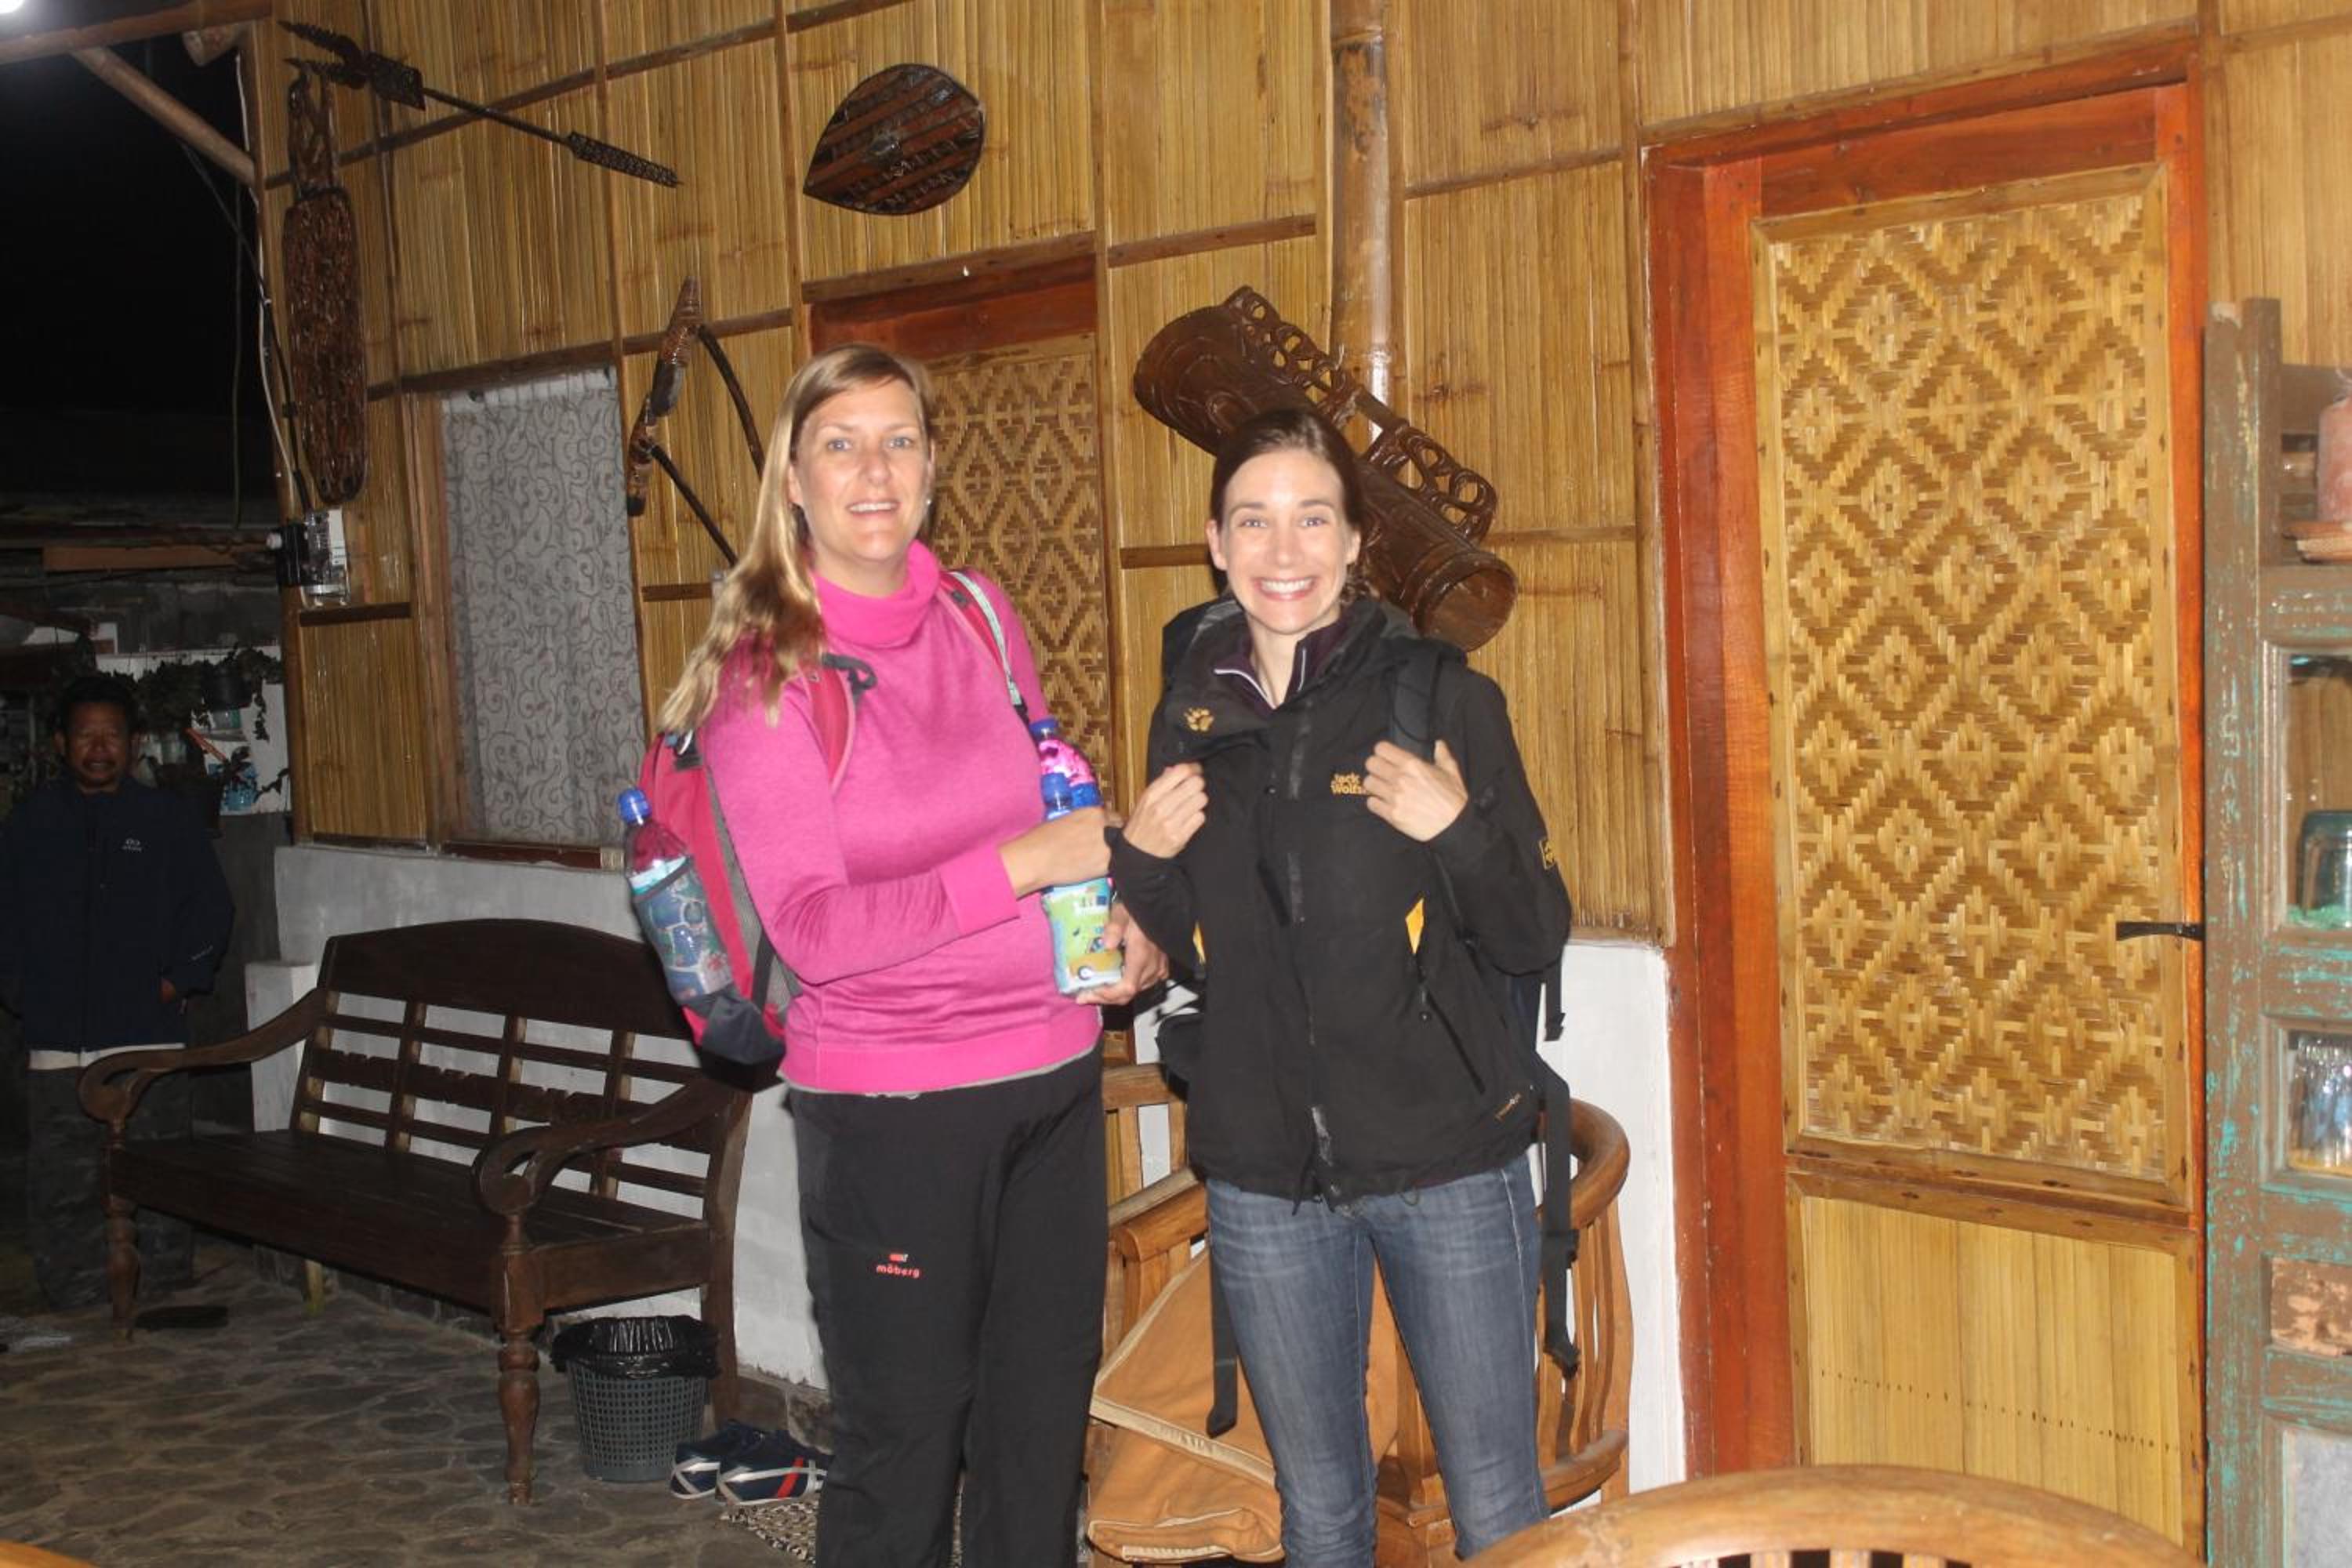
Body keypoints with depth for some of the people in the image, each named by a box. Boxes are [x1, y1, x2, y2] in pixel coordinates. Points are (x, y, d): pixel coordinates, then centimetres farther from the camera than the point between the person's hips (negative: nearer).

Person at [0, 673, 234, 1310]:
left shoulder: (168, 819, 6)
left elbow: (210, 911, 8)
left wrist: (175, 982, 0)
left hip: (148, 1035, -1)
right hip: (57, 1042, 1)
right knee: (62, 1178, 3)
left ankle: (162, 1291, 9)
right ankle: (75, 1293, 12)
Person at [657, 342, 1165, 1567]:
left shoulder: (982, 619, 5)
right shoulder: (762, 674, -10)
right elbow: (812, 932, -17)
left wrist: (1122, 915, 1)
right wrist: (1018, 867, -21)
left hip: (1055, 1074, 5)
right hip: (892, 1109, -5)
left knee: (1043, 1425, 17)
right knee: (903, 1445, 7)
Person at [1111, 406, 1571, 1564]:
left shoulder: (1441, 697, -7)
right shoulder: (1192, 717, 4)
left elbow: (1534, 939, -5)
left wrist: (1458, 828, -21)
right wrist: (1137, 859, -5)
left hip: (1446, 1164, -3)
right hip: (1263, 1178, 3)